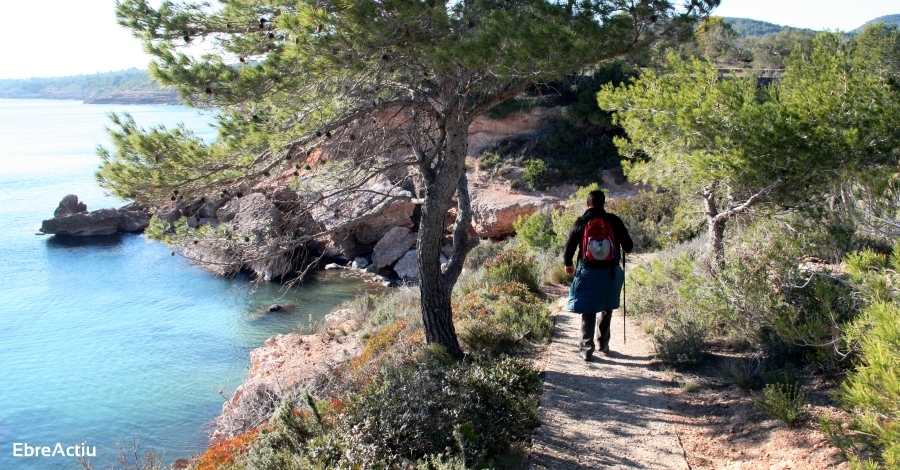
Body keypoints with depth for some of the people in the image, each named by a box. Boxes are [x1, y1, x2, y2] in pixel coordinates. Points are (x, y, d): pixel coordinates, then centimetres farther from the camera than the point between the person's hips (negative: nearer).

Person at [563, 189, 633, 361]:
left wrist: (568, 264, 18)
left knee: (588, 312, 6)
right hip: (610, 272, 1)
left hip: (588, 273, -1)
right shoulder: (614, 221, -4)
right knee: (606, 309, 19)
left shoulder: (581, 222, -5)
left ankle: (587, 349, 6)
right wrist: (627, 247, 24)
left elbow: (569, 248, -2)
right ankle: (604, 344, 27)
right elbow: (628, 246, -1)